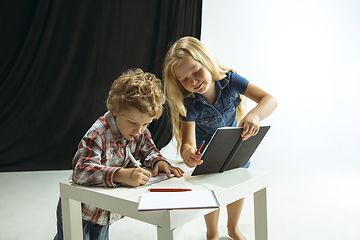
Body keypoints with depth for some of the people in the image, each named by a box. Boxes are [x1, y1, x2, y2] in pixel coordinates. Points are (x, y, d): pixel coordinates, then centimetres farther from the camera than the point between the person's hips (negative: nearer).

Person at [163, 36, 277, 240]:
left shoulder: (229, 80, -31)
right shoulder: (189, 104, -32)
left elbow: (270, 99, -35)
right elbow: (188, 142, -36)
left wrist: (255, 115, -57)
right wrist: (187, 152, -61)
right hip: (206, 147, -2)